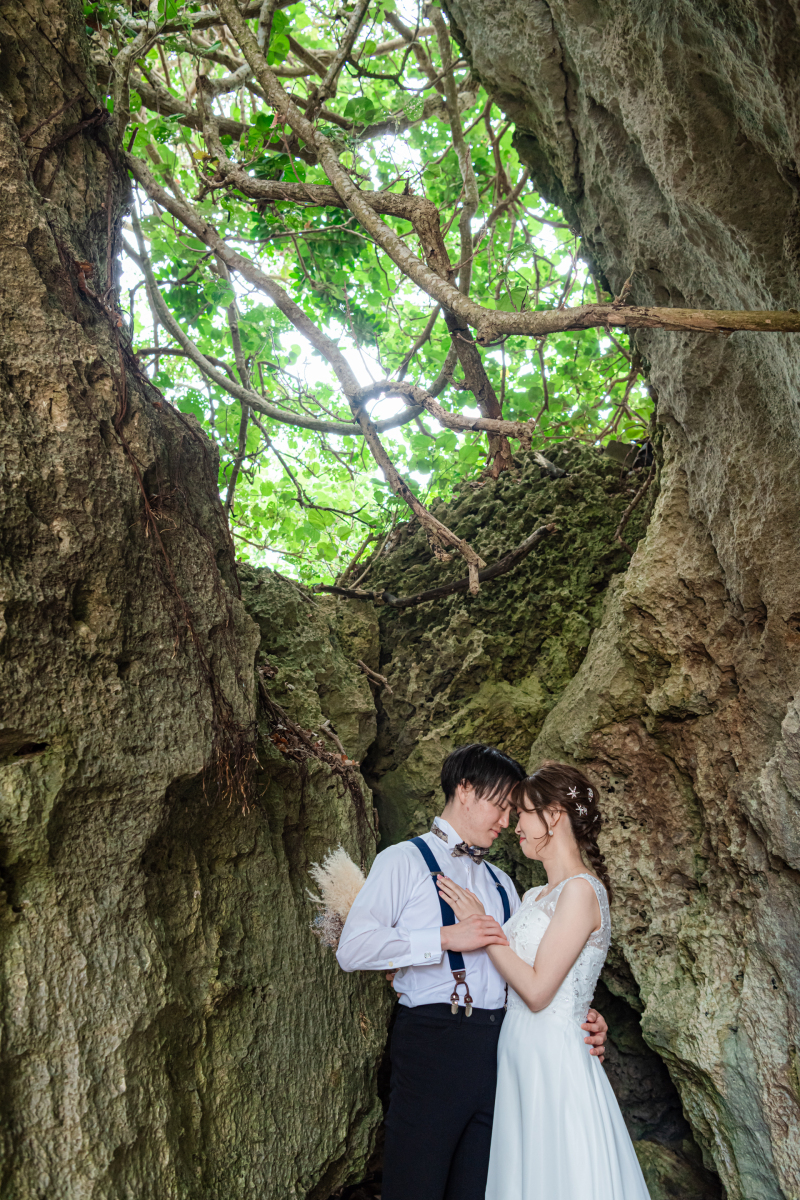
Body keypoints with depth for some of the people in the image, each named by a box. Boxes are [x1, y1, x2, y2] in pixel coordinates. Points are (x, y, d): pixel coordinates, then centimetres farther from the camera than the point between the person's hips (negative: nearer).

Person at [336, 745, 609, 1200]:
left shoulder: (501, 883, 20)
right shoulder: (405, 860, -1)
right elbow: (353, 948, -13)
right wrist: (446, 937, -16)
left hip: (499, 1050, 6)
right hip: (431, 1042, -6)